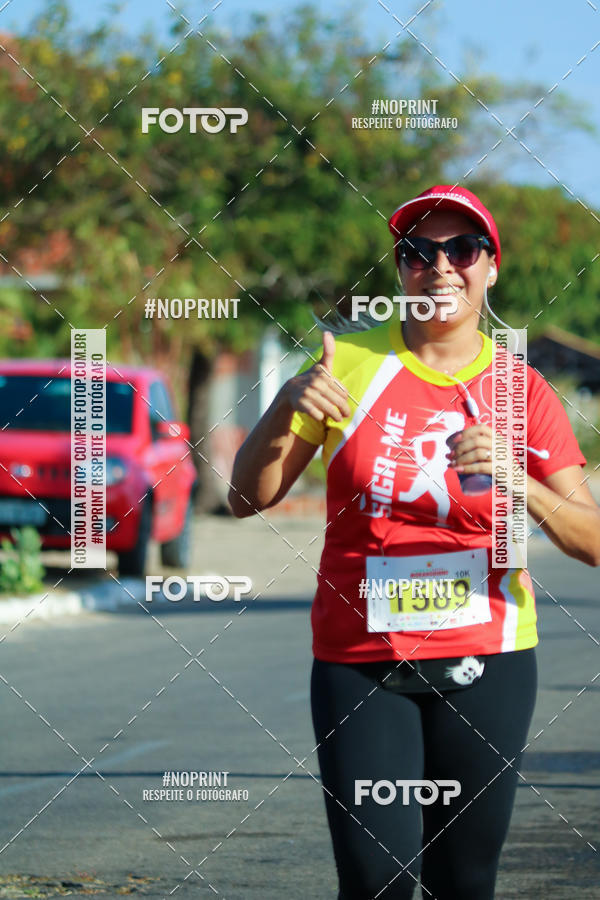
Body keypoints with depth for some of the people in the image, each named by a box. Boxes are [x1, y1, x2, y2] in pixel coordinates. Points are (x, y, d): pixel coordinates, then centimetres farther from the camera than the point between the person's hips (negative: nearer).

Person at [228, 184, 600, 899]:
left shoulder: (522, 393, 1)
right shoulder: (347, 364, 1)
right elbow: (248, 499, 0)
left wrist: (517, 483, -25)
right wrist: (284, 410, -19)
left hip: (484, 662, 1)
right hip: (358, 662, -1)